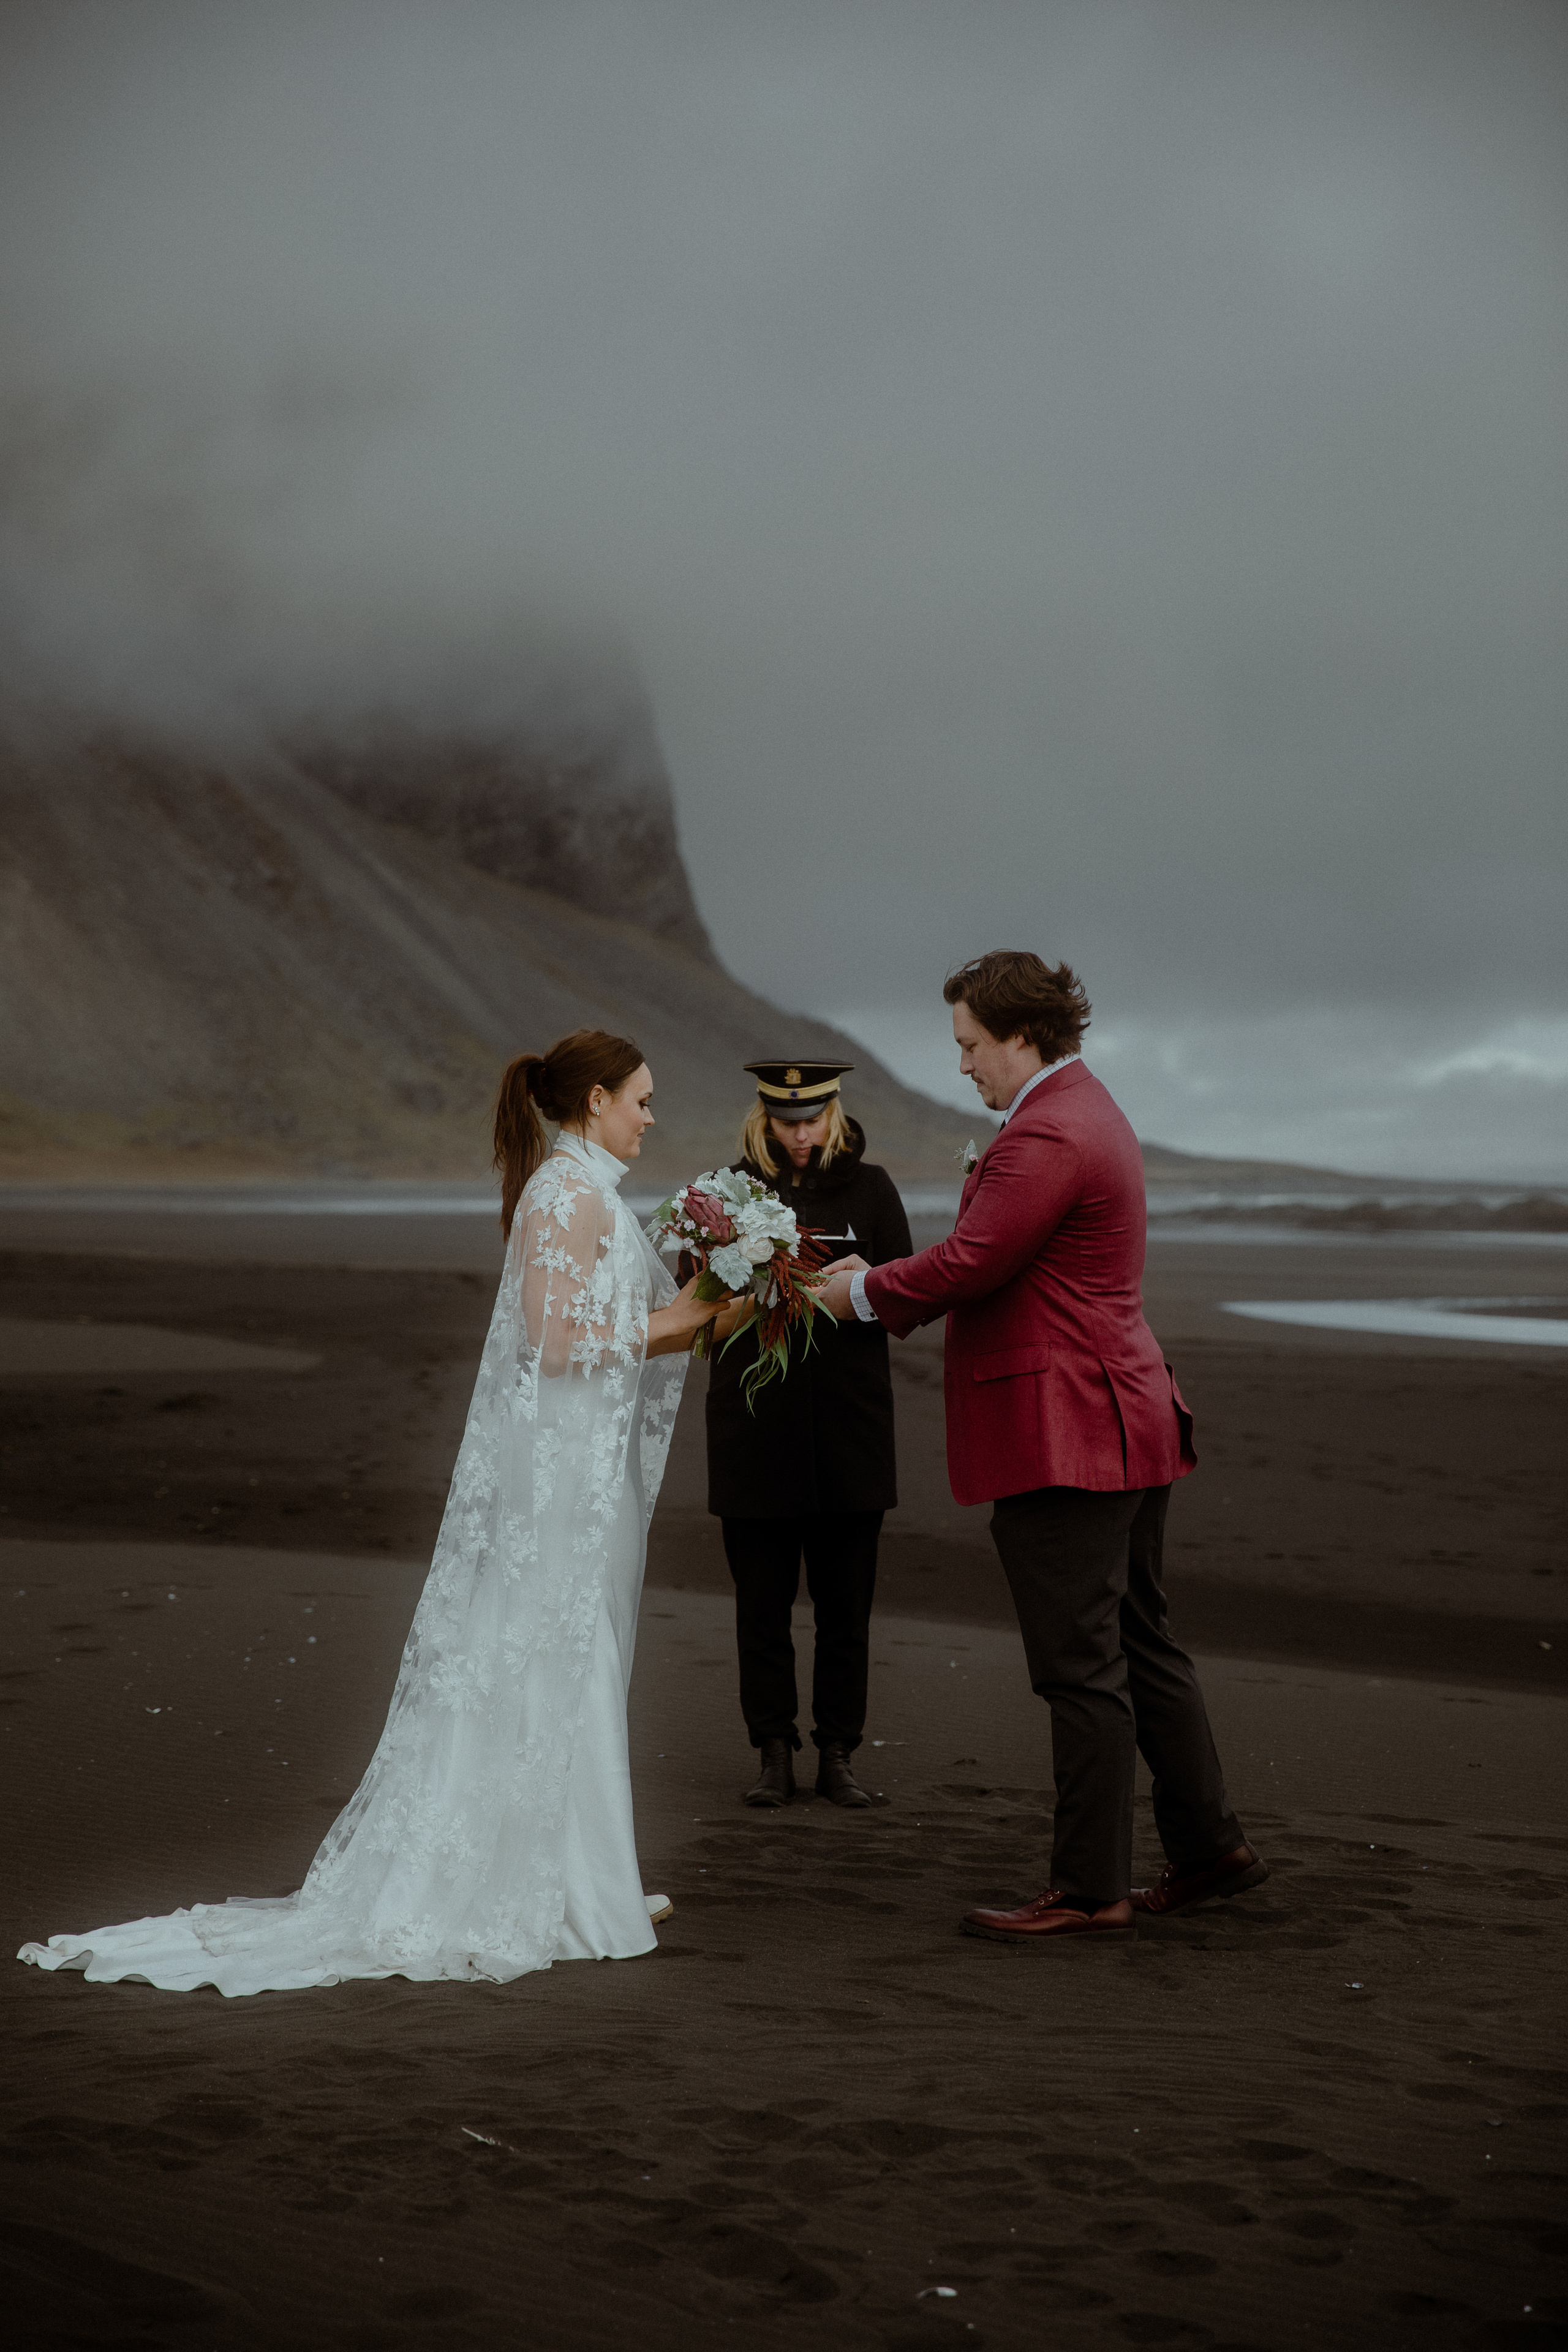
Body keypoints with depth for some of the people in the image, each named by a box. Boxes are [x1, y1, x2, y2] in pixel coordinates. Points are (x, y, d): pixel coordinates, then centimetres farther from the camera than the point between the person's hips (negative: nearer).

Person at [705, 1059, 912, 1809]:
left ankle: (838, 1754, 14)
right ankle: (774, 1754, 14)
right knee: (762, 1602, 3)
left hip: (849, 1429, 0)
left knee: (846, 1602, 3)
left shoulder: (869, 1189, 5)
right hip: (755, 1429, 0)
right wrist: (740, 1305, -16)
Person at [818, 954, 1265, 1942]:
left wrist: (866, 1291, -3)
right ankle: (1212, 1847, 25)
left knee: (1082, 1669, -3)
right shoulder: (1086, 1112, 17)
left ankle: (1092, 1890, 4)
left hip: (1065, 1437, -11)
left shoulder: (1046, 1137, -18)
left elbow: (968, 1265, -20)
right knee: (1142, 1646, 17)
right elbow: (998, 1263, 19)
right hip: (1125, 1418, 11)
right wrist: (884, 1286, 12)